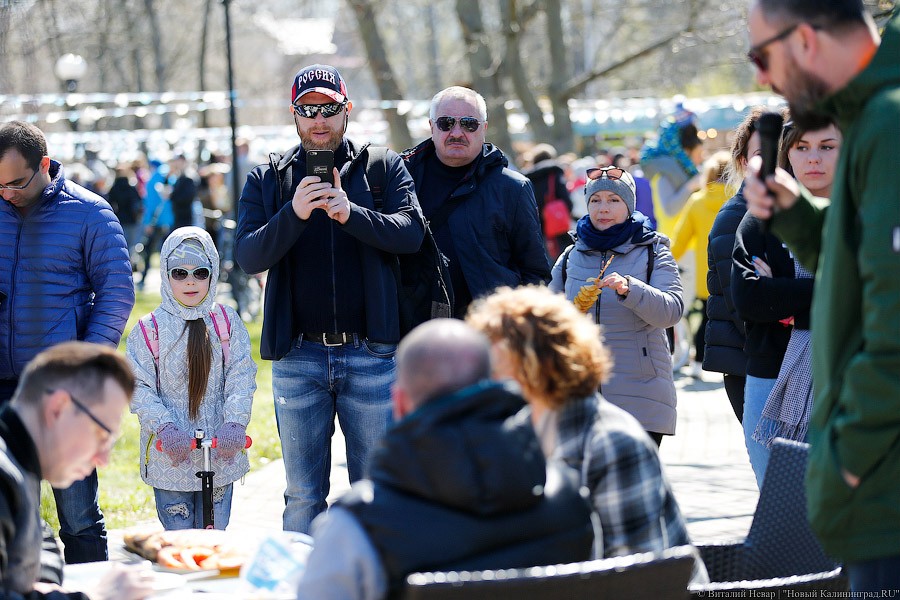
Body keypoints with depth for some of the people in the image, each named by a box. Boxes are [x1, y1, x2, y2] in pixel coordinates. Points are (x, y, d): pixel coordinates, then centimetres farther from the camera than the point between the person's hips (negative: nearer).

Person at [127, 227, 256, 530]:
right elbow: (139, 388, -6)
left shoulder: (227, 322, 4)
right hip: (169, 456, -1)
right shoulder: (149, 329, -2)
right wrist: (165, 427, -21)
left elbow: (241, 377, -2)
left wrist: (234, 423, -18)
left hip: (221, 452, 1)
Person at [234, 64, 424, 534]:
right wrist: (293, 214, -22)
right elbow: (248, 257, -5)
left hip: (371, 354, -1)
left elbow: (411, 232, -10)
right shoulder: (266, 181, 8)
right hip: (298, 358, 1)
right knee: (303, 496, 7)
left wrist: (350, 213, -26)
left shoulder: (384, 169, 6)